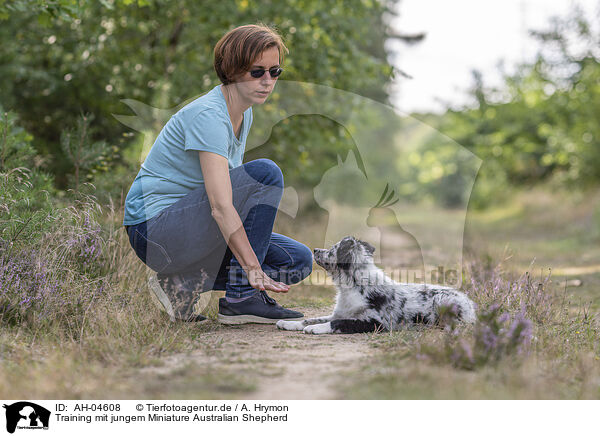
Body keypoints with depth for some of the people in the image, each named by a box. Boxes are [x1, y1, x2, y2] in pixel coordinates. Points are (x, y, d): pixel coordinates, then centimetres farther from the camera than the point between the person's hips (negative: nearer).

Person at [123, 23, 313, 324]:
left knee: (298, 260, 0)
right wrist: (254, 270, -35)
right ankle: (240, 298, -18)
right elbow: (220, 206, -30)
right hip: (154, 229, -9)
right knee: (265, 173, -24)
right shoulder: (209, 116, -21)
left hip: (188, 226, 9)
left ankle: (184, 283, 2)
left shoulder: (244, 114, 8)